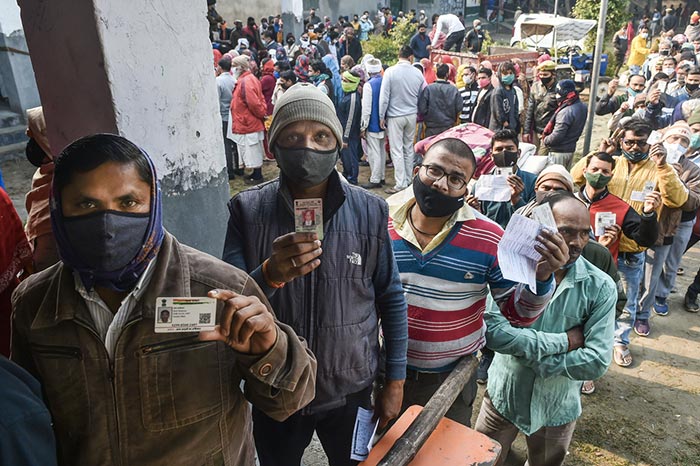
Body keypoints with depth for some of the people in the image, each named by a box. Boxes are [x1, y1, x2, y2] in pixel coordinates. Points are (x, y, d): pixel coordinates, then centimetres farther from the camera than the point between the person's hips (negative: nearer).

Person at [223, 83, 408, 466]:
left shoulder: (369, 212, -11)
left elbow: (391, 299, -2)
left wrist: (395, 381, 1)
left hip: (350, 392, 0)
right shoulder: (247, 210, -12)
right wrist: (270, 274, -34)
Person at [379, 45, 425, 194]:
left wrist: (381, 117, -4)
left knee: (397, 151, -1)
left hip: (395, 116, -4)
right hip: (412, 115, 4)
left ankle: (401, 184, -1)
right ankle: (408, 180, 22)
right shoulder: (418, 73, -1)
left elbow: (384, 97, -11)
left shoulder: (390, 72, -12)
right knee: (409, 148, 14)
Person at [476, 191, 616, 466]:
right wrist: (563, 341, -24)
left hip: (557, 409, 1)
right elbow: (492, 330, -27)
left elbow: (597, 362, -20)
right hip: (503, 395, 0)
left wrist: (528, 355, -21)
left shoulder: (601, 287, -14)